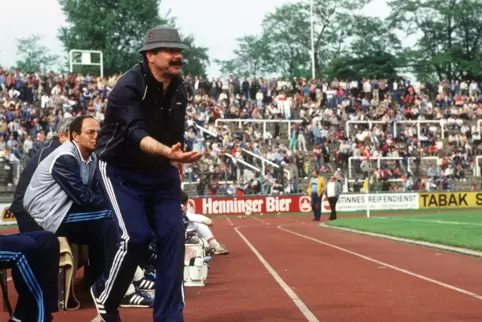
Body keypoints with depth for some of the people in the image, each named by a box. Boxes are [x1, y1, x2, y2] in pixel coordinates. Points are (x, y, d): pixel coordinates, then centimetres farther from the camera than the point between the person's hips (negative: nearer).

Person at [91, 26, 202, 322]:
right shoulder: (129, 87, -23)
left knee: (173, 235, -5)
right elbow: (135, 134, -37)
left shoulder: (179, 89, -2)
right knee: (136, 237, -19)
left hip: (161, 172, 6)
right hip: (122, 171, -6)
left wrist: (174, 165, 8)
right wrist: (168, 152, -54)